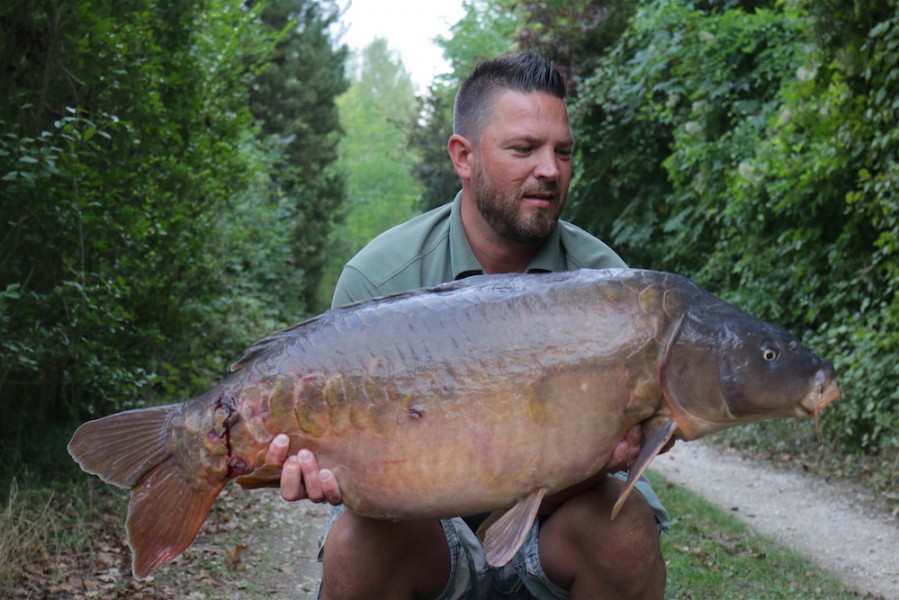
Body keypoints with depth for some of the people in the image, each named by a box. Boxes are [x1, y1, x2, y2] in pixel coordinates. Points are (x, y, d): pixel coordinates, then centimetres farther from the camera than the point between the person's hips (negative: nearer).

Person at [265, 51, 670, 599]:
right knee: (357, 543, -31)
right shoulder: (379, 278, -11)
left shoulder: (601, 279, -8)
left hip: (551, 513, 1)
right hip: (426, 516, 0)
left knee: (623, 526, -30)